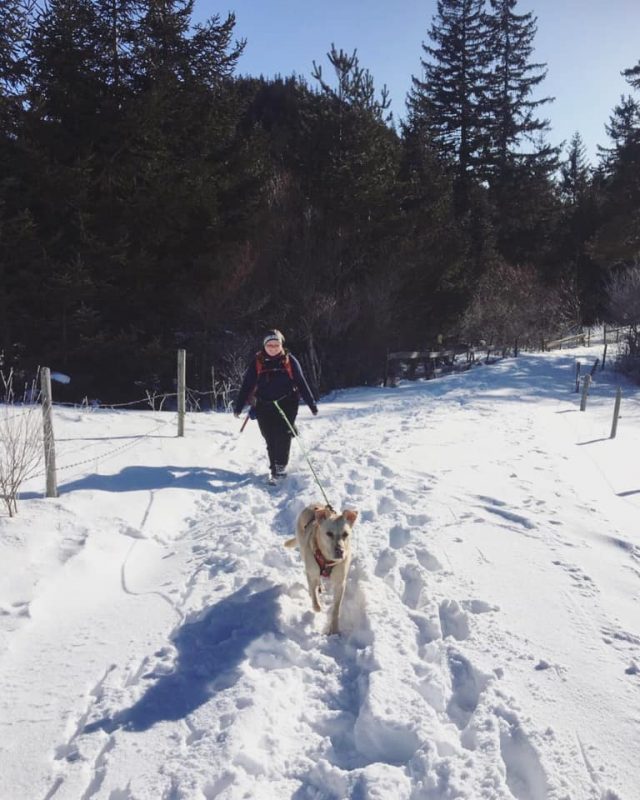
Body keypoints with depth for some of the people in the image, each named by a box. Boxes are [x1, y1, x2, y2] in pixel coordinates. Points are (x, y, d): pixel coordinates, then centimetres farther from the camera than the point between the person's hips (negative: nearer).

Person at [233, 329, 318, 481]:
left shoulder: (289, 361, 1)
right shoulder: (257, 362, 2)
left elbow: (301, 383, 4)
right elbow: (246, 385, 2)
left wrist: (312, 403, 2)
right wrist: (238, 406, -1)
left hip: (286, 404, -1)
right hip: (264, 406, 1)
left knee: (282, 434, -14)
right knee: (270, 438, 3)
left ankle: (281, 465, -5)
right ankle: (273, 466, 16)